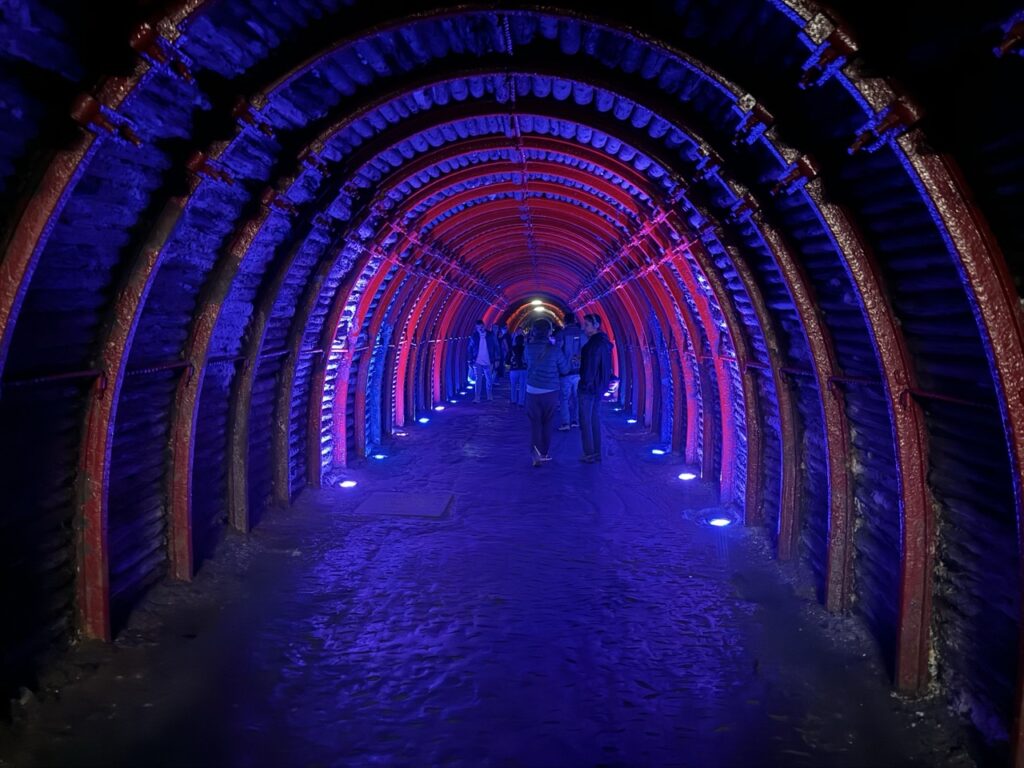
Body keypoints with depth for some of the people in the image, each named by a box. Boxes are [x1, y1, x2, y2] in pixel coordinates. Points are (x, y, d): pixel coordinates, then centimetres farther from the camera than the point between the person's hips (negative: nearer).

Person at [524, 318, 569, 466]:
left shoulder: (529, 348, -6)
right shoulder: (554, 349, -12)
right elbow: (565, 370, -3)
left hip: (532, 391, 1)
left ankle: (536, 454, -9)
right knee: (548, 424, 14)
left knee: (535, 424, 5)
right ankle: (546, 453, 22)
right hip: (550, 392, -1)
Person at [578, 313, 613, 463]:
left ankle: (589, 454, -1)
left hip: (589, 387, -10)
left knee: (585, 420, -2)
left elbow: (590, 366, -22)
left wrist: (585, 383, -15)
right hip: (599, 386, 10)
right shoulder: (604, 342, 11)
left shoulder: (594, 344, -19)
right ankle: (597, 453, 19)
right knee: (595, 418, 15)